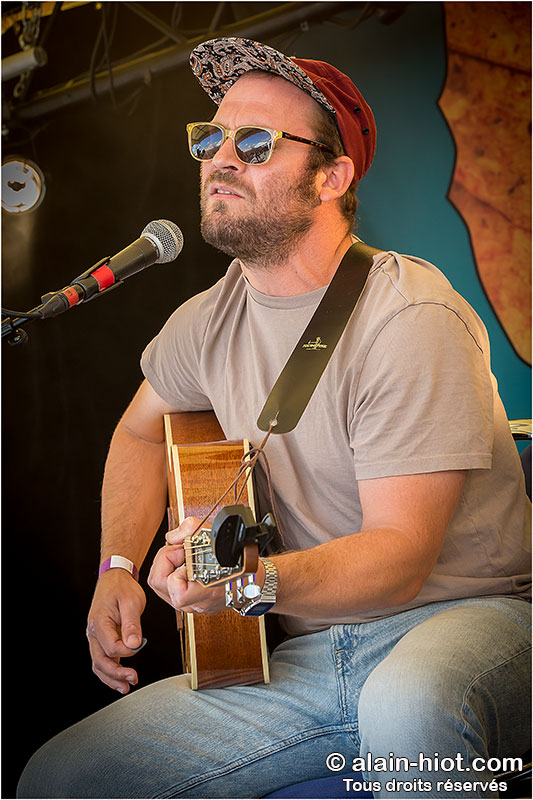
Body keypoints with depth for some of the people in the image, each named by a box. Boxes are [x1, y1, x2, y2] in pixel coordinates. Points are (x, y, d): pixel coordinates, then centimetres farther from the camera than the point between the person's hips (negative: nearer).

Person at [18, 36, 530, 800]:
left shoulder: (412, 320, -17)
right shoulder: (210, 321, 5)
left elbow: (399, 552, -20)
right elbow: (142, 429, 25)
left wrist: (255, 581, -38)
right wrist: (118, 570, 13)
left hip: (462, 616, -5)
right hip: (311, 650, 6)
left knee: (409, 703, -43)